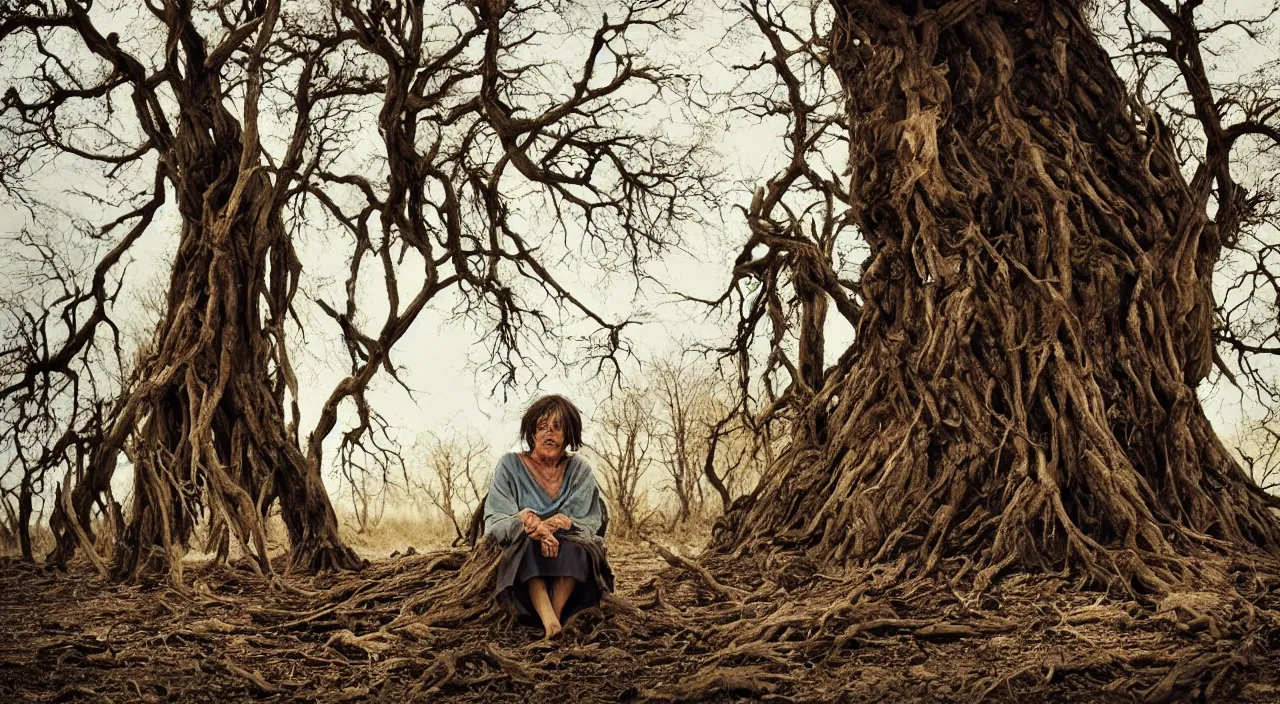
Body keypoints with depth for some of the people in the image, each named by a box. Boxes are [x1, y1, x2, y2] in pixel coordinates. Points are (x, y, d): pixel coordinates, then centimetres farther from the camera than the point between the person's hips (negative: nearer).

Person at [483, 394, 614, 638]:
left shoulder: (579, 469, 5)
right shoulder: (510, 465, 2)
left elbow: (590, 524, -4)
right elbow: (495, 522, -7)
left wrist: (554, 525, -25)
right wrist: (525, 521, -29)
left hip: (570, 564, 1)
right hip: (521, 557, -1)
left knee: (575, 547, -33)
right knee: (531, 545, -35)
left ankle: (555, 613, -37)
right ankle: (550, 620, -52)